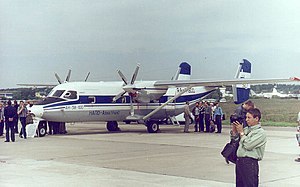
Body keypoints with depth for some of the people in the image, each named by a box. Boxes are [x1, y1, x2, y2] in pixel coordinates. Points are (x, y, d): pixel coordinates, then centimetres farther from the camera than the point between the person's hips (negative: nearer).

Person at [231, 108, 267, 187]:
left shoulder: (260, 132, -9)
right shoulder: (246, 129, 12)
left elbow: (248, 145, -19)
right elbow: (234, 139, 21)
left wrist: (241, 132, -11)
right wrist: (234, 128, 6)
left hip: (250, 162, -7)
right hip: (239, 160, 8)